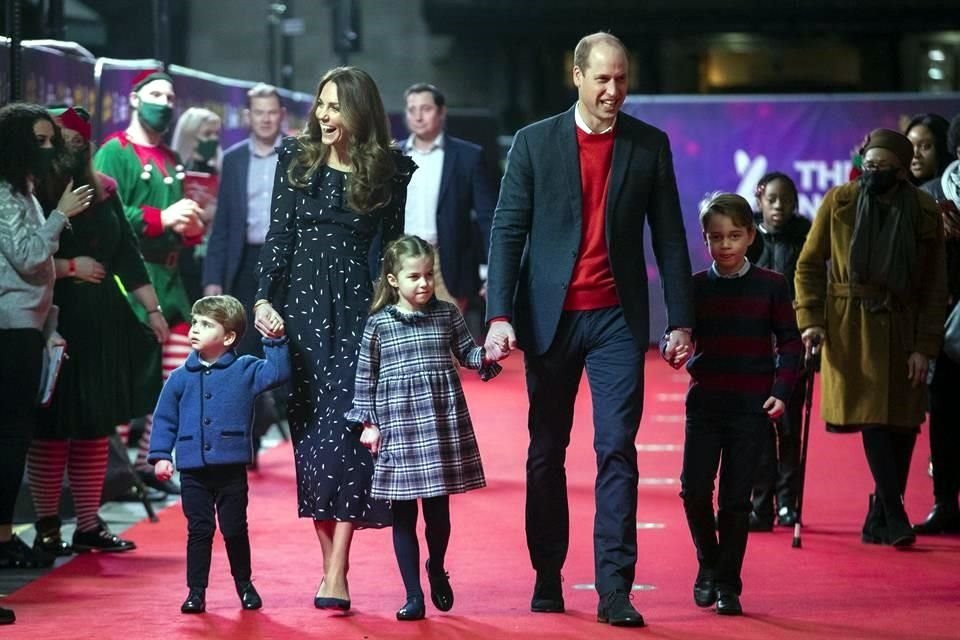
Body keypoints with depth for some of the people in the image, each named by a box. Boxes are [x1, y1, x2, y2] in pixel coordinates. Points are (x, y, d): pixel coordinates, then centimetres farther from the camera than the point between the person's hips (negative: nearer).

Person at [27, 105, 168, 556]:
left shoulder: (103, 192, 11)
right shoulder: (31, 195, -6)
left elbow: (127, 253, 13)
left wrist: (152, 308, 11)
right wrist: (70, 267, -12)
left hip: (103, 323, 6)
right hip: (53, 324, -6)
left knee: (96, 427, 7)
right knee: (52, 429, -3)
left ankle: (89, 524, 14)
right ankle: (46, 527, 5)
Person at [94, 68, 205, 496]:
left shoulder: (171, 160, 19)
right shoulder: (115, 152, -4)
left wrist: (192, 227, 4)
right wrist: (161, 219, -19)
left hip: (169, 276, 8)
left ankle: (149, 460, 15)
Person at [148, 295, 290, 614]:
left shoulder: (245, 370, 1)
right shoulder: (180, 377, 5)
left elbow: (278, 373, -9)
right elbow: (165, 419, 8)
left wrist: (276, 342, -17)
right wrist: (160, 455, 0)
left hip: (231, 470, -1)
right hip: (193, 471, 1)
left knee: (235, 530, 7)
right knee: (199, 531, 5)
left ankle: (245, 585, 24)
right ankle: (196, 591, 13)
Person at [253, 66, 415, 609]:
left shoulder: (390, 169, 2)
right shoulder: (296, 157, 5)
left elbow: (390, 245, 4)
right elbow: (279, 234, 5)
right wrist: (264, 299, -5)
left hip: (357, 305, -2)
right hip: (301, 302, 2)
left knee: (346, 427, -10)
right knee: (309, 428, 2)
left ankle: (337, 575, -12)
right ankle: (329, 562, 8)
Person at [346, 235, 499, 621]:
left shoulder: (447, 314, 3)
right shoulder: (378, 324, -1)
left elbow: (466, 352, 12)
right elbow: (366, 376, 4)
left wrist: (486, 356, -9)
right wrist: (368, 423, 2)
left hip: (444, 423, 1)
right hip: (399, 428, -1)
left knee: (438, 510, 8)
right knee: (404, 515, 2)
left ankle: (436, 570, 36)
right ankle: (413, 595, 10)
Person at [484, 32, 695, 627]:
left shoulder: (651, 145, 3)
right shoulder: (535, 142, 1)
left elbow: (670, 237, 5)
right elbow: (508, 231, -2)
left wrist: (681, 321, 1)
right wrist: (500, 315, -11)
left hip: (617, 317, 0)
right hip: (550, 316, 1)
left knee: (617, 449, -8)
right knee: (547, 452, 9)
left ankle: (615, 589, -10)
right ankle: (548, 577, 20)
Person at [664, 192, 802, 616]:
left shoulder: (770, 286, 0)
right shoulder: (696, 287, 4)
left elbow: (790, 342, 2)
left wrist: (781, 391, -10)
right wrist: (673, 349, -18)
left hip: (751, 406, -1)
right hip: (705, 403, 2)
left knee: (735, 498, 0)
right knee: (694, 489, -6)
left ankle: (728, 584, 12)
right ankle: (708, 564, 19)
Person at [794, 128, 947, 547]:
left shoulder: (925, 213, 0)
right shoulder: (838, 202, -2)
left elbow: (935, 287, 2)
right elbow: (809, 265, 3)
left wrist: (924, 346, -4)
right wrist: (811, 320, -8)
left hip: (902, 328, 2)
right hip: (850, 327, -2)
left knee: (903, 422, 0)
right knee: (872, 416, -12)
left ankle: (879, 520, 11)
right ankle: (894, 518, -11)